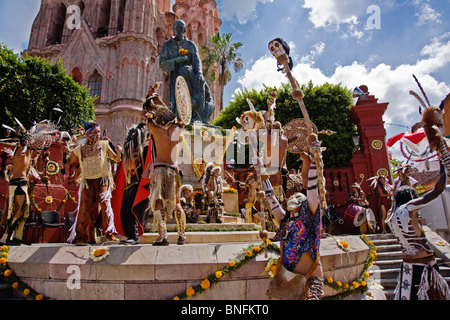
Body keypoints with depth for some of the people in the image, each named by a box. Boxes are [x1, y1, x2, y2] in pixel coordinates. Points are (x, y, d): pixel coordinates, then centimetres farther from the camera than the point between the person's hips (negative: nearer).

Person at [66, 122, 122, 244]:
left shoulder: (104, 144, 5)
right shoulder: (80, 149, 8)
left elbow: (116, 159, 4)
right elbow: (70, 161, 25)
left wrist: (118, 152, -14)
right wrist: (68, 166, 7)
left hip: (102, 181, -1)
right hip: (87, 182, 1)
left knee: (106, 205, -10)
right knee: (84, 208, 0)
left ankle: (111, 234, -4)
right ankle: (81, 236, 11)